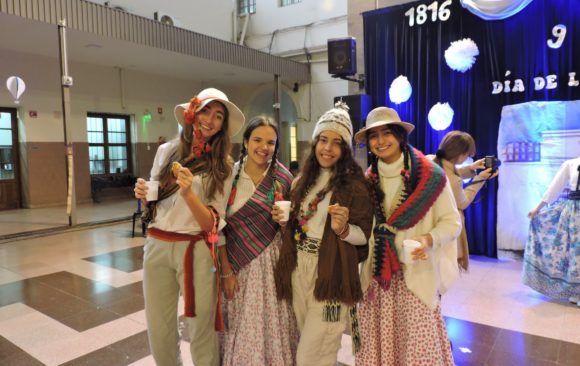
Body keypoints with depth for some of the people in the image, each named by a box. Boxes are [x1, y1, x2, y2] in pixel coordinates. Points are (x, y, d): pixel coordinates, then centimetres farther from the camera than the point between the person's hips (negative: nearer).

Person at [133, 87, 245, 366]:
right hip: (156, 246, 3)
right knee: (159, 332, 13)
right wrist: (143, 194, -5)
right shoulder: (166, 151, 5)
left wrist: (188, 193, -24)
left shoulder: (223, 166, -4)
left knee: (201, 332, 7)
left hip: (196, 251, -3)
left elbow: (212, 224, -10)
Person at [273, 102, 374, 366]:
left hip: (331, 275, -6)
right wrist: (284, 220, -2)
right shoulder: (303, 180, 9)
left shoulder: (354, 184, -8)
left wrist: (343, 229, -27)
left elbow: (365, 235, -8)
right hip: (298, 269, 6)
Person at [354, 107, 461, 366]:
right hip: (376, 273, 4)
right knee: (378, 343, 12)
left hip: (415, 273, -3)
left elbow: (452, 221, -3)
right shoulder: (368, 179, 5)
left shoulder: (430, 175, -8)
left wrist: (429, 239, -20)